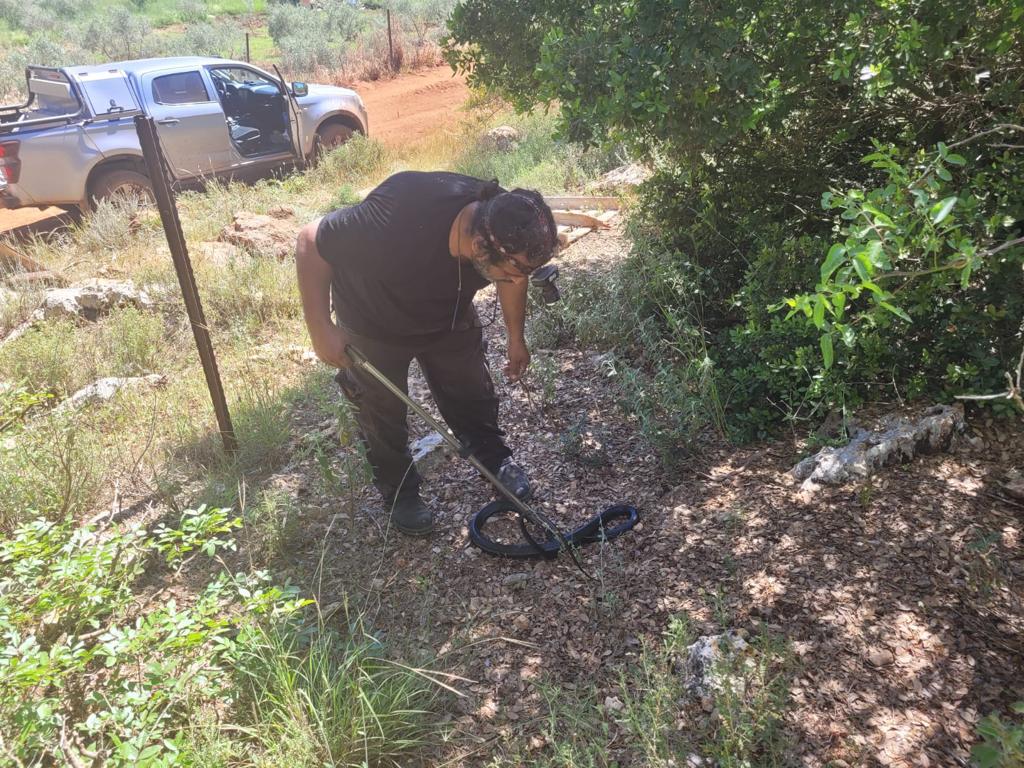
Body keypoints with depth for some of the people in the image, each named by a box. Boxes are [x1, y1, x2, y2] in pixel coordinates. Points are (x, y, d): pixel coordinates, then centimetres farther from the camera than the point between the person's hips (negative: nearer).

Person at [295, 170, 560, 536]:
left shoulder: (504, 224, -28)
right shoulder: (398, 220, -46)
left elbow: (515, 276, -3)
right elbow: (310, 243, -29)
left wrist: (516, 338, 8)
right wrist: (321, 328, -26)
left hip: (448, 315, 4)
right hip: (373, 323, -3)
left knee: (472, 395, 14)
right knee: (382, 411, 11)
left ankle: (496, 460, 39)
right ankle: (398, 491, 35)